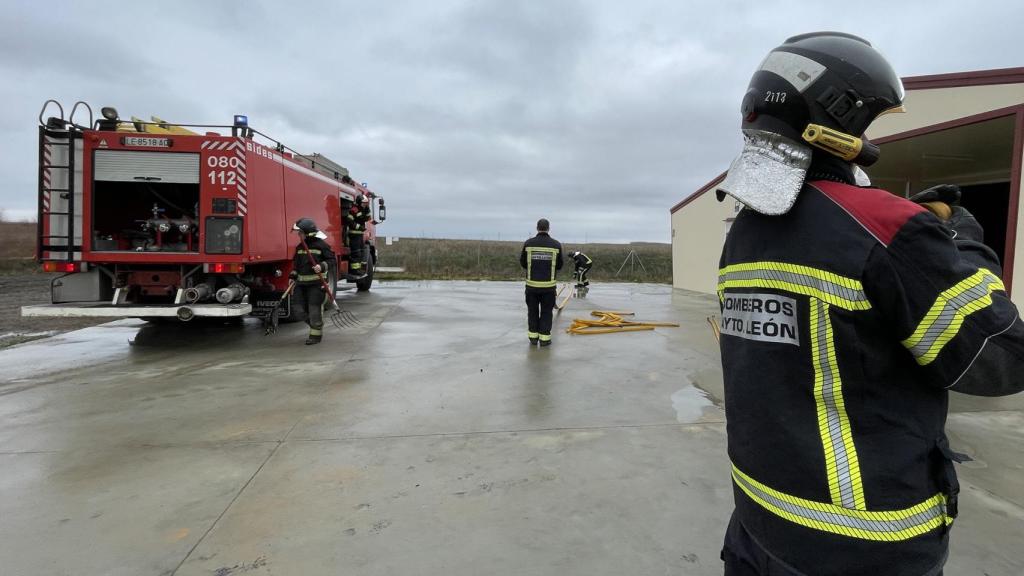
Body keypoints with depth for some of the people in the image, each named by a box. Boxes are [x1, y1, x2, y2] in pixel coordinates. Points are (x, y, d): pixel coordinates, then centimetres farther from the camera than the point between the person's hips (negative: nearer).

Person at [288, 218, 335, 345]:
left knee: (315, 309, -3)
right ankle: (314, 325, 28)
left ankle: (316, 334, 10)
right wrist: (293, 276, 12)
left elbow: (331, 259, -8)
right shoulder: (299, 247, 13)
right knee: (298, 308, 6)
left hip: (316, 283, -7)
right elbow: (296, 263, 22)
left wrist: (322, 266, -24)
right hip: (301, 282, 7)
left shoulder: (321, 245, -8)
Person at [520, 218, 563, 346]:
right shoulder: (556, 244, -4)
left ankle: (533, 337, 19)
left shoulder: (529, 243, -5)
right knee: (546, 312, 10)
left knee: (532, 311, 14)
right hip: (549, 285, -1)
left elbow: (522, 263, 4)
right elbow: (559, 266, 3)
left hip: (532, 284, 1)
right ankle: (544, 338, 11)